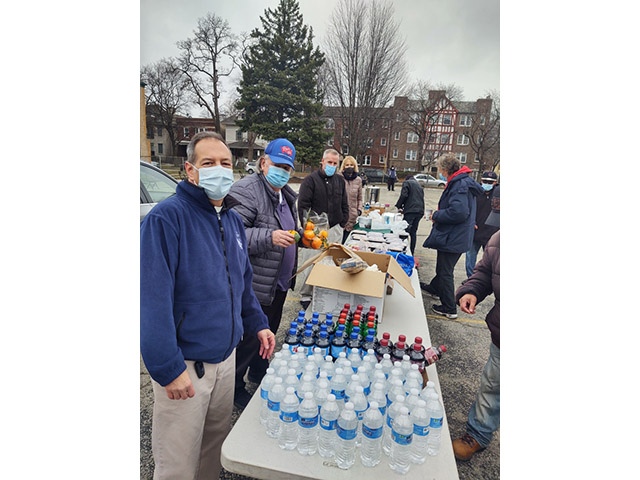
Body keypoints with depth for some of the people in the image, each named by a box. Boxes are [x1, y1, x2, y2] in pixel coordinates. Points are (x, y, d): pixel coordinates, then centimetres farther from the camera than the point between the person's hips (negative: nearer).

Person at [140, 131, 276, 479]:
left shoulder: (233, 221, 7)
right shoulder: (167, 216, -17)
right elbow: (154, 300, -22)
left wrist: (258, 324, 10)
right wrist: (168, 368, -22)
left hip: (226, 356, 7)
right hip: (184, 364, -6)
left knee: (216, 444, 25)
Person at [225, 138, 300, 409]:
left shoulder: (285, 194, 12)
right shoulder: (247, 191, -19)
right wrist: (270, 237, -35)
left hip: (279, 283, 9)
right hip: (256, 285, -9)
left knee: (269, 332, 25)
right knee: (248, 338, 7)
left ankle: (259, 372, 49)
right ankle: (235, 388, 30)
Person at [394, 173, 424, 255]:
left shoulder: (406, 182, 4)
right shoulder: (419, 185, 25)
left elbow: (404, 195, -9)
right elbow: (422, 197, 22)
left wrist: (399, 206, 2)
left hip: (410, 210, -7)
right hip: (420, 211, 7)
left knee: (405, 231, -8)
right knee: (413, 232, 11)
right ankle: (412, 252, 13)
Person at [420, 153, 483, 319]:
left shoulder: (459, 184, -23)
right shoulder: (462, 181, 10)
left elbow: (459, 212, -34)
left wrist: (437, 216, -19)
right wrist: (438, 214, 9)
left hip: (453, 238, -10)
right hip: (454, 236, 10)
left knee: (445, 272, 3)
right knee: (442, 267, 28)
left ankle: (450, 309, 15)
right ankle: (434, 288, 50)